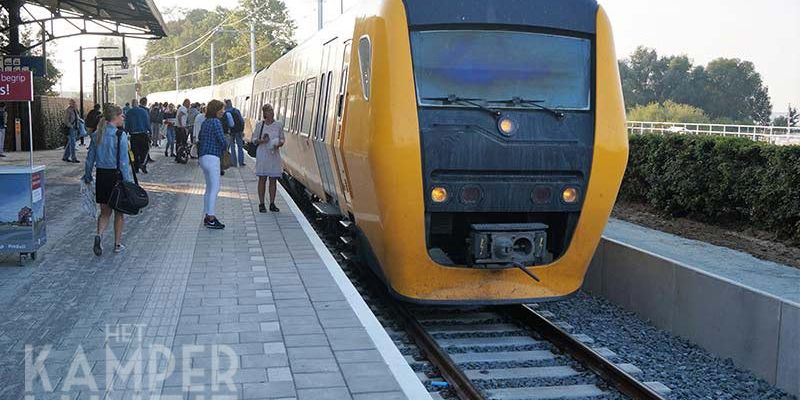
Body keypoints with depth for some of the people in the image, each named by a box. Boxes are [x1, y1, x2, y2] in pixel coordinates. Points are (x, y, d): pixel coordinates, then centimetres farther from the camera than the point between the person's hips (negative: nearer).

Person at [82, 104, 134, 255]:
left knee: (105, 211, 15)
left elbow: (90, 158, 8)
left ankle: (99, 235, -10)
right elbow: (124, 161, -15)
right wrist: (128, 181, -12)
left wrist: (87, 176, 16)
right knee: (119, 211, 11)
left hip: (101, 176, 5)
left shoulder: (96, 135, 4)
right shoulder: (120, 135, -13)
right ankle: (117, 244, 18)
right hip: (117, 175, -5)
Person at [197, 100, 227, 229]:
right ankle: (211, 219, -12)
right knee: (215, 188, -9)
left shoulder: (205, 122, 15)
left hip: (204, 157, 10)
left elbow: (200, 138, 22)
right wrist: (225, 147, 4)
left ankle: (207, 216, 18)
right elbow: (222, 140, -17)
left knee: (209, 188, 15)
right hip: (212, 157, -10)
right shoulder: (216, 122, -12)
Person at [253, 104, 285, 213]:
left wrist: (279, 144, -11)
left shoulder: (278, 125, 5)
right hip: (262, 154, -2)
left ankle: (272, 204, 12)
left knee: (273, 180, 4)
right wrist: (262, 140, -15)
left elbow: (282, 139, 10)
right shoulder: (259, 124, 0)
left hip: (274, 155, 2)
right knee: (262, 179, 1)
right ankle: (261, 204, 7)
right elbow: (254, 139, 4)